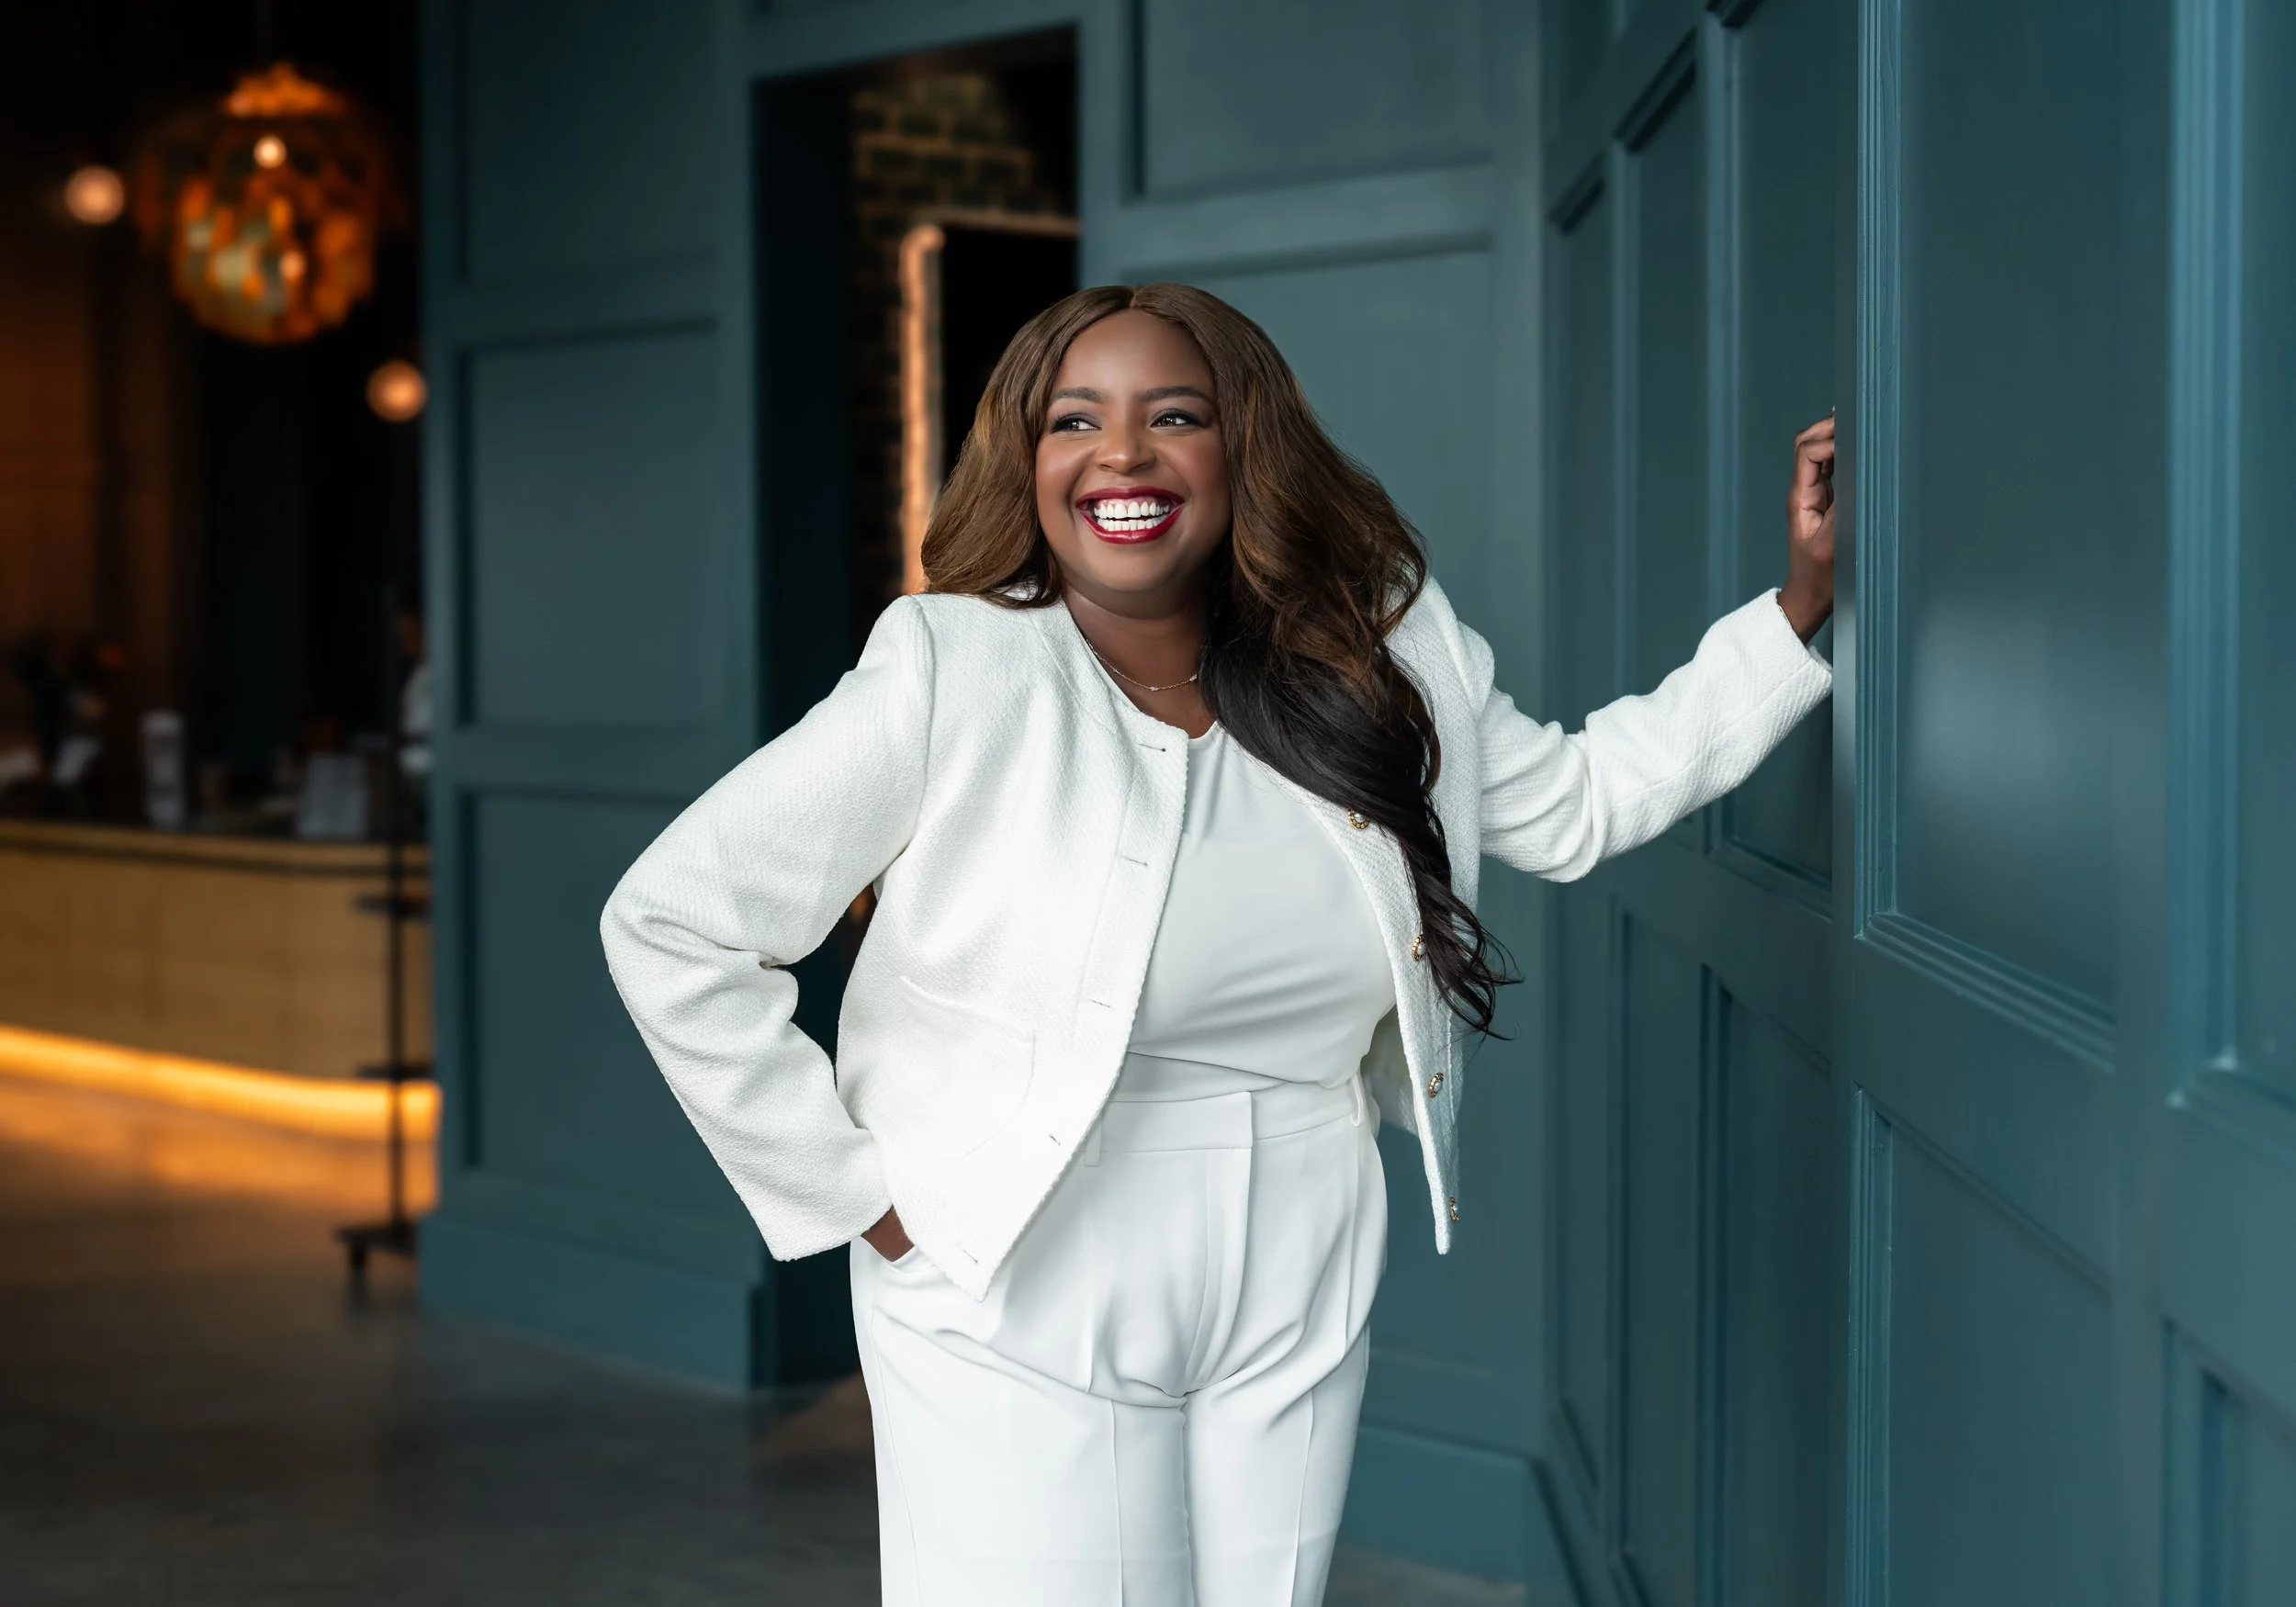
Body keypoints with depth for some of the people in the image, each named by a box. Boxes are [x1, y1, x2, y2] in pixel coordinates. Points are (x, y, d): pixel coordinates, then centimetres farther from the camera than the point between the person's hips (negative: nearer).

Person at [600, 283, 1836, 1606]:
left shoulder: (1383, 657, 3)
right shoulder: (951, 679, -13)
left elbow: (1576, 802, 15)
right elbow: (669, 925, -11)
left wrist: (1803, 602, 11)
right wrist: (851, 1196, -9)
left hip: (1296, 1318, 5)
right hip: (1024, 1317, -4)